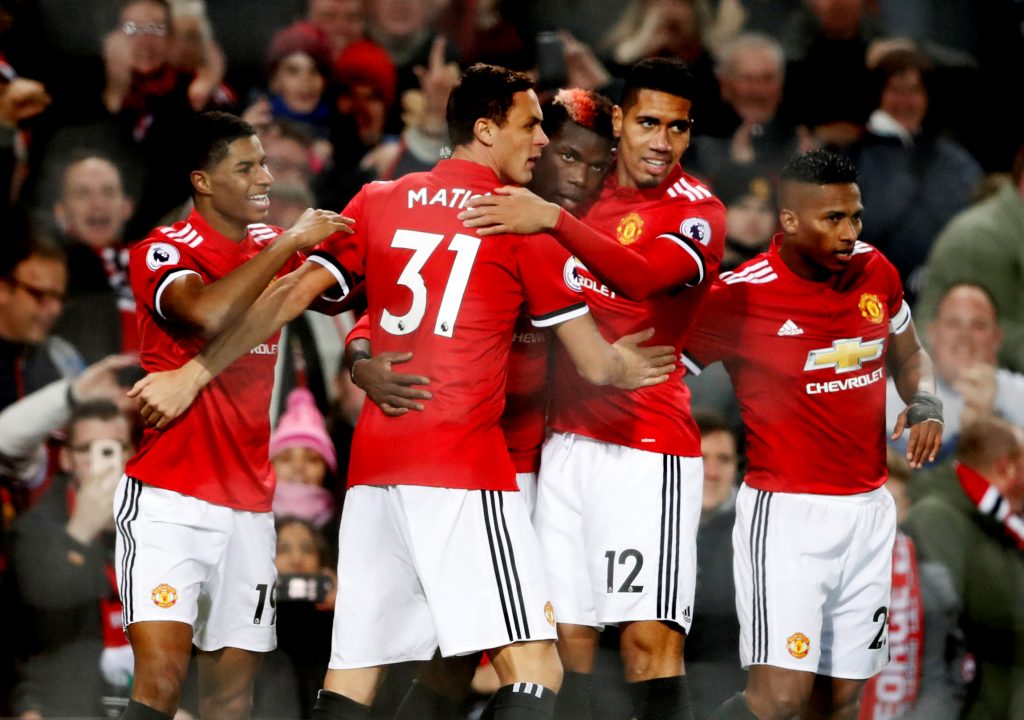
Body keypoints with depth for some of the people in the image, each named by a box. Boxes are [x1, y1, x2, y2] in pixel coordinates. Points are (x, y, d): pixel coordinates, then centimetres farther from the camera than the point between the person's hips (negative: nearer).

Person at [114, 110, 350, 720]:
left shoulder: (272, 248, 13)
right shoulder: (165, 252, -8)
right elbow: (210, 314, -29)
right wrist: (290, 242, -21)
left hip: (249, 503, 7)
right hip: (170, 496, -7)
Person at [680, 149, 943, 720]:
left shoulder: (876, 271, 5)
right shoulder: (740, 296, -13)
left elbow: (909, 357, 22)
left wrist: (925, 403, 2)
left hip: (869, 511, 6)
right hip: (787, 515, -6)